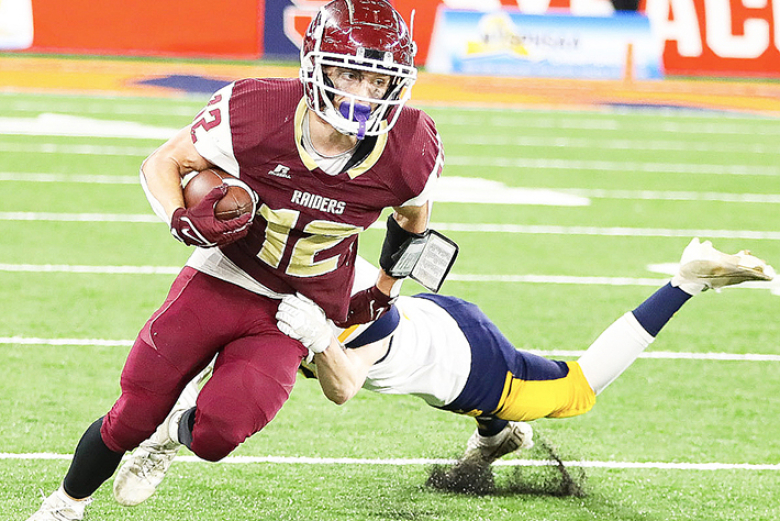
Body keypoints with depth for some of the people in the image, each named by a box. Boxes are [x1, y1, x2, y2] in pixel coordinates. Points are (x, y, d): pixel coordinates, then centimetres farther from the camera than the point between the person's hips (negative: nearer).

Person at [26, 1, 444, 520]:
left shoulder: (410, 153, -19)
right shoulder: (255, 113, -24)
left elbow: (412, 217, 7)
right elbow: (161, 164, -8)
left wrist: (384, 292, 13)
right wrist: (182, 220, -27)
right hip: (220, 281, 0)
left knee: (217, 433, -19)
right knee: (132, 419, 1)